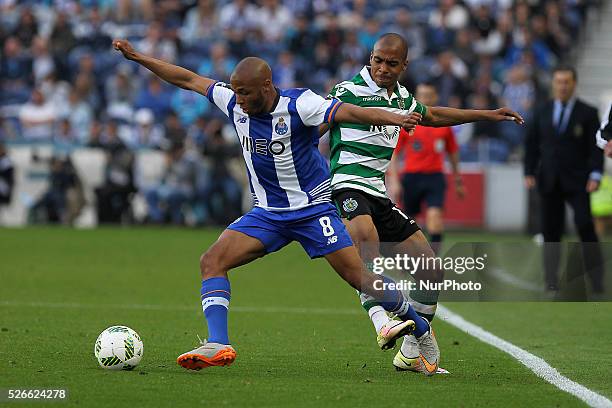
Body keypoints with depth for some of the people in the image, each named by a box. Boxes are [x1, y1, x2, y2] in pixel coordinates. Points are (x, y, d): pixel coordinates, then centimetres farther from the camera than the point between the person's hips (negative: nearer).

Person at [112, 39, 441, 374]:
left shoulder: (298, 105, -20)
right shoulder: (235, 104, -4)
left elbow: (349, 112, -31)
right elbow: (188, 80, 5)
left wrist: (393, 118, -48)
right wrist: (137, 57, 6)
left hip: (313, 208, -5)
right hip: (266, 214, 5)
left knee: (359, 276, -9)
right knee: (212, 261, -13)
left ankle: (421, 331, 10)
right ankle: (218, 345, -22)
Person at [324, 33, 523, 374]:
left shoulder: (401, 96, 17)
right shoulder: (349, 91, -6)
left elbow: (431, 116, 37)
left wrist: (487, 115, 41)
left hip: (381, 195, 8)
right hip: (349, 186, -8)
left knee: (431, 271, 3)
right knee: (365, 233, -42)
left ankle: (412, 353, 16)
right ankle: (379, 316, -55)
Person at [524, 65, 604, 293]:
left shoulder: (587, 114, 3)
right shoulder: (542, 113, 12)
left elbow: (595, 147, -1)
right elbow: (531, 144, 15)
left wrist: (595, 176, -11)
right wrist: (529, 173, 6)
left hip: (577, 182, -3)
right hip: (549, 184, 3)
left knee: (585, 227, -14)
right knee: (551, 232, 2)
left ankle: (597, 280, -9)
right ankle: (551, 281, 6)